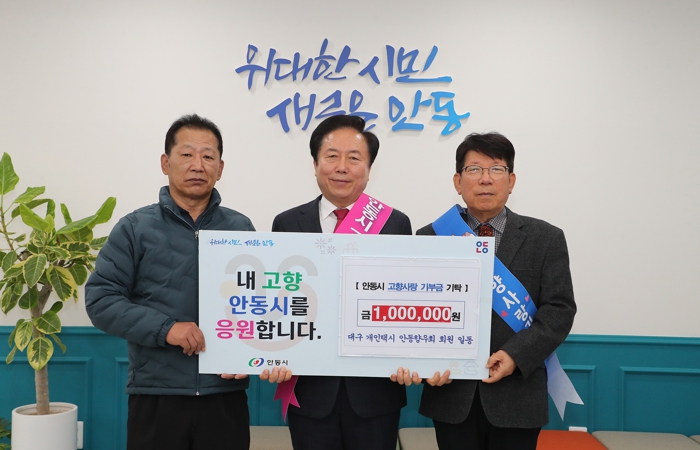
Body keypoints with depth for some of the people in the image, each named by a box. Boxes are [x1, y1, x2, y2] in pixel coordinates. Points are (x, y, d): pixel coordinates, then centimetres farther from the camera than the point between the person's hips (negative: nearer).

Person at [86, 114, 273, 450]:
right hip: (156, 397, -1)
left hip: (227, 396, 2)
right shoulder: (135, 228, 2)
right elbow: (100, 299, -4)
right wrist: (165, 329, -15)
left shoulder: (241, 229, 9)